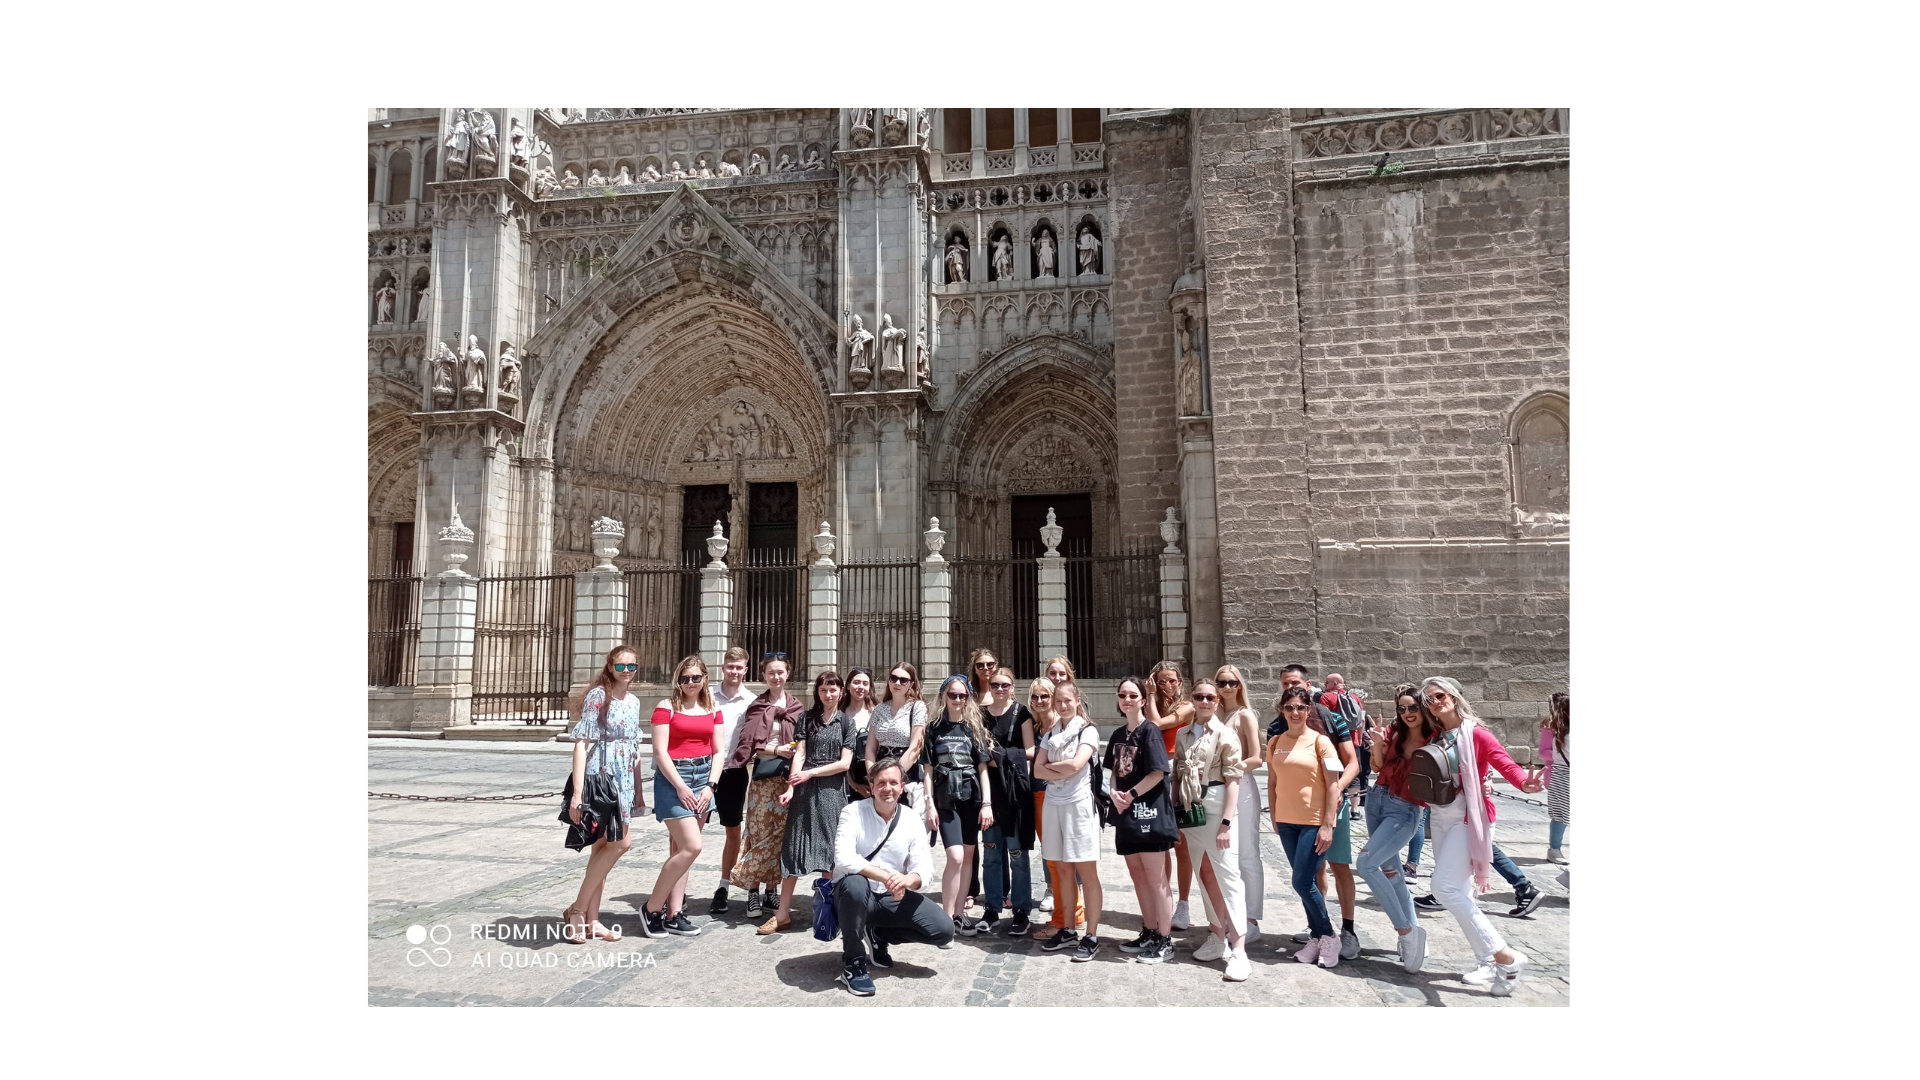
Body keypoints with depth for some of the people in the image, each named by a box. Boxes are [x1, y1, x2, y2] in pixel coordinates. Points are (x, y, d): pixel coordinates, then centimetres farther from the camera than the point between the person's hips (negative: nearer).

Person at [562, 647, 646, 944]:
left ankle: (591, 919, 17)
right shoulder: (598, 696, -9)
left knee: (603, 847, 10)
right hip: (599, 778, -7)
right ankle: (577, 910, 1)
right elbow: (581, 743, -13)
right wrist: (577, 792, -19)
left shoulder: (634, 702, 13)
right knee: (622, 842, -12)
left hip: (623, 782, 7)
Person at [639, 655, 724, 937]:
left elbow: (718, 752, 10)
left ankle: (673, 914, 13)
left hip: (704, 777, 5)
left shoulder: (712, 710, 10)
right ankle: (652, 908, 1)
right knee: (691, 847, -13)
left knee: (680, 849, 8)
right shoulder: (667, 707, -4)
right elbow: (660, 752, -9)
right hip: (673, 778, -5)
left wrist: (710, 786, -2)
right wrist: (681, 787, -13)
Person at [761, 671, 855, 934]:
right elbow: (799, 755, -1)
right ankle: (783, 914, 6)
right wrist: (790, 788, -13)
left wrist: (810, 773, -10)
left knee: (830, 851, 3)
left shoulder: (846, 723, 4)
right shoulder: (807, 719, 7)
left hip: (832, 791, -1)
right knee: (794, 849, 1)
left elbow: (844, 763, -3)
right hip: (804, 792, 1)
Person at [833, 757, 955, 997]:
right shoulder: (853, 812, -14)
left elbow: (924, 868, -9)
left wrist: (908, 880, -34)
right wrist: (885, 876, -41)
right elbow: (843, 858, -28)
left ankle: (880, 934, 14)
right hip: (854, 895, -4)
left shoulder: (912, 819, -2)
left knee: (944, 930, -13)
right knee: (855, 884, -39)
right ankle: (852, 961, -14)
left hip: (892, 898, 4)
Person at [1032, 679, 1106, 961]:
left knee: (1086, 872, -2)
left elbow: (1075, 765, -17)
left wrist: (1050, 766, -2)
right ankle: (1068, 931, 19)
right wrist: (1064, 772, -12)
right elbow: (1037, 771, 3)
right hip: (1054, 805, 5)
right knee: (1064, 870, 10)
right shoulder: (1050, 734, 13)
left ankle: (1092, 936, 2)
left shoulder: (1087, 731, -3)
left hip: (1079, 804, -5)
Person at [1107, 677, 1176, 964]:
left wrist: (1131, 795, -13)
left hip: (1149, 812, -8)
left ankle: (1165, 941, 8)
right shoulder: (1118, 735, 12)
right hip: (1127, 813, 8)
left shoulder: (1150, 731, -10)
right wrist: (1115, 795, -3)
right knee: (1138, 876, 15)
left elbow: (1158, 772, -16)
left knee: (1156, 879, -1)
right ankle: (1149, 932, 27)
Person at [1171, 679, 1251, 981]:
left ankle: (1239, 951, -8)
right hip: (1190, 812, 5)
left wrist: (1226, 822, -15)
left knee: (1227, 877, -7)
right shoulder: (1182, 735, 11)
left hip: (1216, 810, -5)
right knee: (1205, 875, 12)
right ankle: (1217, 937, 24)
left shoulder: (1225, 734, -6)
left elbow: (1233, 780, -9)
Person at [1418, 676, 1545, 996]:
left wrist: (1524, 783, -45)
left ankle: (1506, 956, -7)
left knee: (1445, 886, -15)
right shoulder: (1435, 737, 8)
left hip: (1469, 817, -7)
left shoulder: (1475, 733, -11)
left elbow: (1504, 762, -23)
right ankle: (1489, 964, 18)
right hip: (1440, 817, 7)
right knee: (1458, 892, 8)